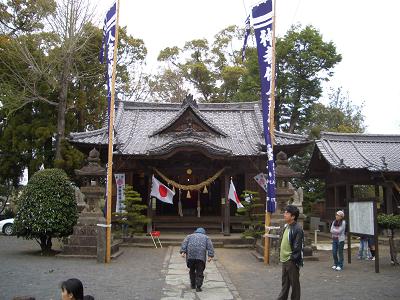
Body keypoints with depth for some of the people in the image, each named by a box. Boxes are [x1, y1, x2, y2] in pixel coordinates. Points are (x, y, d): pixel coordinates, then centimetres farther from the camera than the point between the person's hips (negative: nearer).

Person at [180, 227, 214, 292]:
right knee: (199, 272, 4)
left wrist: (183, 251, -3)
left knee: (192, 270, 19)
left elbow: (184, 243, 8)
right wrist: (210, 256, -3)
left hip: (190, 256, 2)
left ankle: (193, 285, 26)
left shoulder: (190, 236, 26)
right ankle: (198, 287, -4)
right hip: (201, 257, -2)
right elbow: (210, 246, 7)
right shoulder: (206, 237, 24)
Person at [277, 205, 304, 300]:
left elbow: (298, 246, -19)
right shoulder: (286, 227, 9)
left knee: (294, 283, 7)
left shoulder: (297, 229, -18)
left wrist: (293, 259, -18)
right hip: (284, 260, 8)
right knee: (284, 283, 17)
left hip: (292, 261, -8)